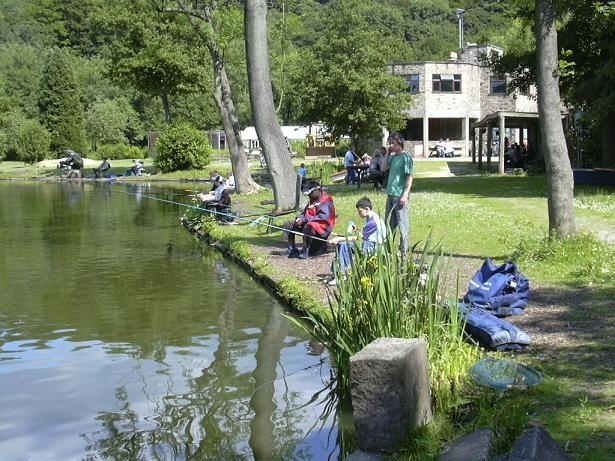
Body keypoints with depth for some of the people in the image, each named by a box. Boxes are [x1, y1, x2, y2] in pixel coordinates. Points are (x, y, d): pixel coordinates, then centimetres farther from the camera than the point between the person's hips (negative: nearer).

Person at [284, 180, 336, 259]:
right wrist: (300, 218, -7)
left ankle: (305, 251, -29)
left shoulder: (326, 201, -11)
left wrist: (305, 219, -25)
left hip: (322, 227, -9)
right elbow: (305, 213, 18)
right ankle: (292, 250, -5)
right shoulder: (312, 201, 17)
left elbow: (323, 217, -23)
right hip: (309, 224, 9)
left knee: (308, 226, -41)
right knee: (288, 225, 0)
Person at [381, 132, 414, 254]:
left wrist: (405, 195, -20)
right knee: (389, 222, 16)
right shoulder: (393, 156, 11)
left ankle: (404, 250, 3)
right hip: (391, 194, 8)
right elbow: (383, 168, 14)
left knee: (403, 223, -2)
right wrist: (388, 154, 7)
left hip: (400, 195, -8)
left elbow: (409, 177, -15)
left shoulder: (406, 157, -12)